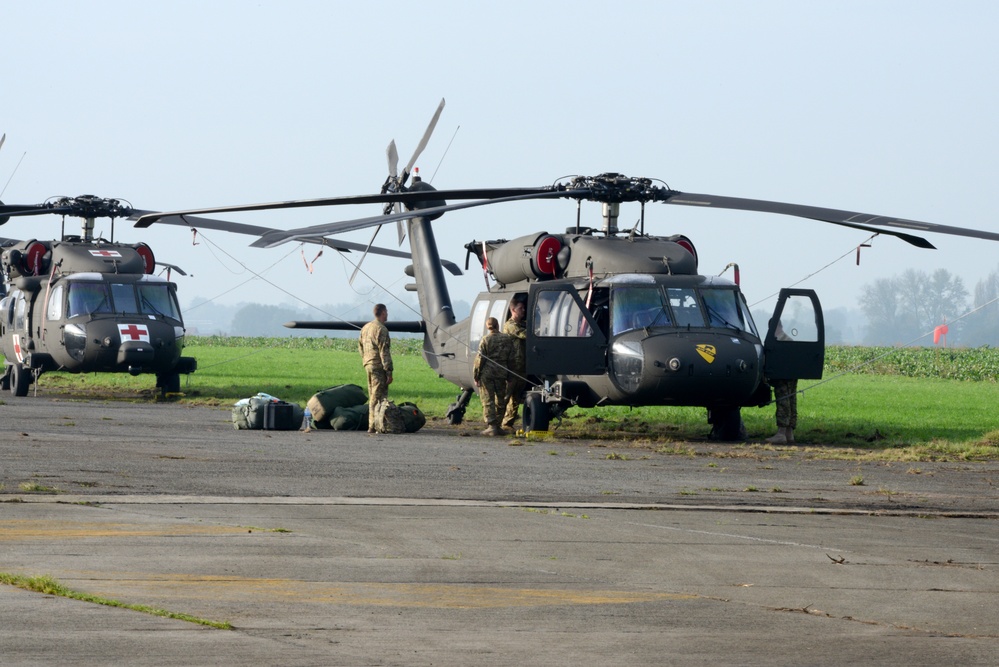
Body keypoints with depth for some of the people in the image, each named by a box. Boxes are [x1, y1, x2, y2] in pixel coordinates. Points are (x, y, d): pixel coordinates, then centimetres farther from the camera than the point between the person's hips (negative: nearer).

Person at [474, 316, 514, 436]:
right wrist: (509, 377, 17)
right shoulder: (507, 340, 6)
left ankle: (491, 426, -11)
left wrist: (476, 376, 0)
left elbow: (480, 359, -6)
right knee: (500, 400, 13)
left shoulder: (485, 340, -5)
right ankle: (498, 425, 16)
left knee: (488, 400, -2)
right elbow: (511, 359, 10)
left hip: (487, 373, -3)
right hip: (501, 373, 3)